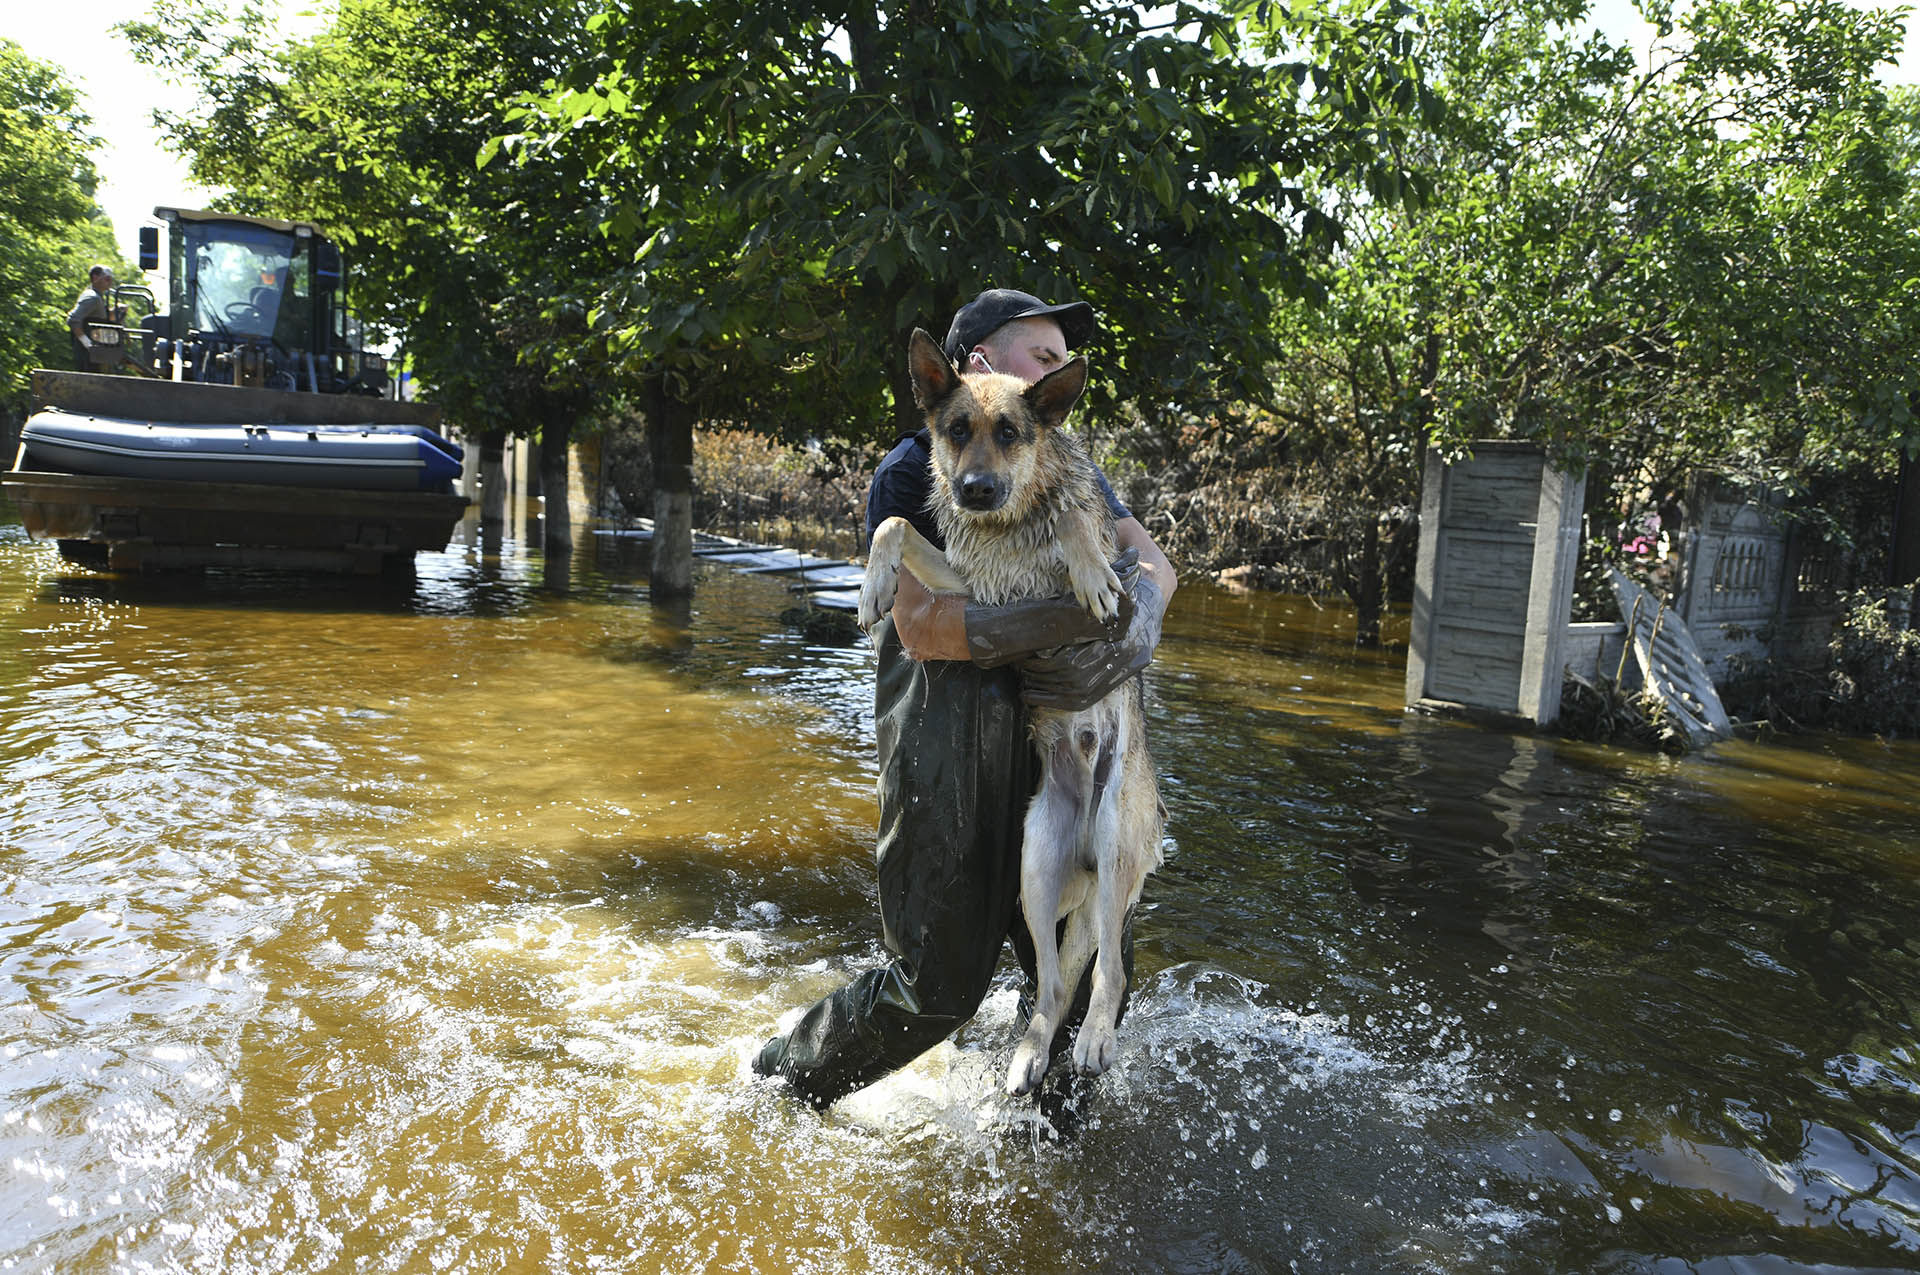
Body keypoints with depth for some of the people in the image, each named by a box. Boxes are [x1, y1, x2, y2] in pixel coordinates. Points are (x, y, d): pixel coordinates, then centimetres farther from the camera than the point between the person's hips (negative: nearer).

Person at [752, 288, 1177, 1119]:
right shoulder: (911, 471, -4)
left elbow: (1150, 558, 6)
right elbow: (920, 627, -16)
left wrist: (1137, 600, -18)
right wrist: (1051, 621, -29)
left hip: (1043, 734, 6)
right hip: (943, 738, -6)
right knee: (940, 981, 0)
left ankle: (1041, 1115, 37)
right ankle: (783, 1078, 24)